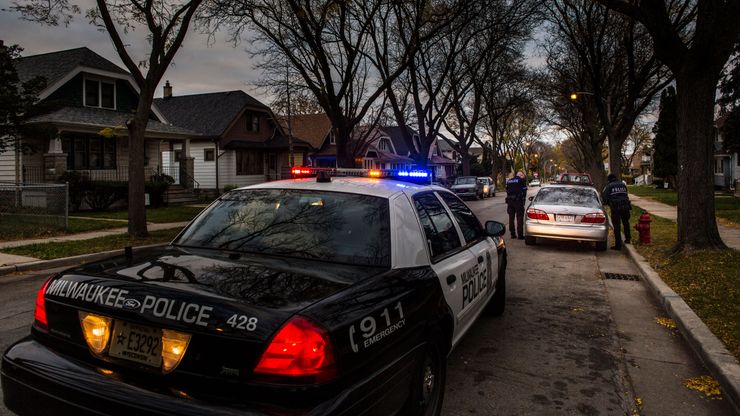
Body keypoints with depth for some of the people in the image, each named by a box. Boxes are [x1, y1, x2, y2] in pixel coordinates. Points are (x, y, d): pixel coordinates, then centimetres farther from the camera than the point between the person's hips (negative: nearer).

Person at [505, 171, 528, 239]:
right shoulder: (521, 180, -3)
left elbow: (507, 191, 13)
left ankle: (513, 234, 15)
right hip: (518, 201, -5)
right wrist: (523, 201, 3)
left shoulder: (509, 181, 14)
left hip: (510, 201, 5)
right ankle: (520, 235, -2)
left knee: (511, 218, 11)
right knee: (519, 218, -1)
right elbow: (524, 191, -6)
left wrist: (508, 202, 14)